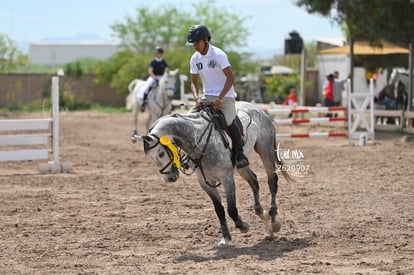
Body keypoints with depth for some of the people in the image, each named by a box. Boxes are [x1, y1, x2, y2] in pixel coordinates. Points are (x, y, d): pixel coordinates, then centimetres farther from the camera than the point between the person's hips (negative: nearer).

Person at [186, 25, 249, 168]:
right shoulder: (195, 59, 4)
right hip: (207, 97, 6)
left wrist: (220, 99, -23)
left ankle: (239, 154, -9)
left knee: (229, 121, -23)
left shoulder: (218, 54, -14)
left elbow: (230, 78, -17)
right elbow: (194, 82, 9)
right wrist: (197, 98, -11)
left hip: (225, 95, -6)